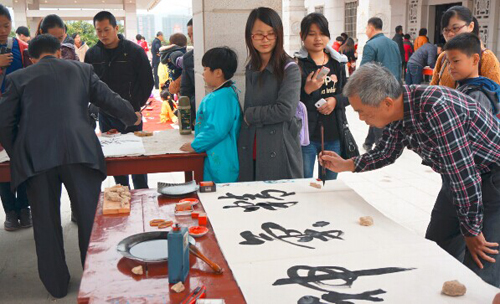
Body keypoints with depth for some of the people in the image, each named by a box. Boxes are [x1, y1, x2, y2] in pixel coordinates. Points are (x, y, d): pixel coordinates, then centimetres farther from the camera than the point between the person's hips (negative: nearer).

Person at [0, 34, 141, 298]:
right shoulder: (80, 69, 19)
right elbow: (108, 99, 20)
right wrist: (132, 116, 38)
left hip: (35, 157, 1)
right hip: (80, 152, 0)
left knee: (46, 222, 12)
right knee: (91, 217, 8)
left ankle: (57, 286, 22)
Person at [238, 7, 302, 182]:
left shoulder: (289, 69, -8)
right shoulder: (251, 68, 11)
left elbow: (286, 110, -18)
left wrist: (250, 115, -9)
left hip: (279, 152, -5)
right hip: (250, 151, 5)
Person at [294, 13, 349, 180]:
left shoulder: (338, 62, 9)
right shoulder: (296, 64, -6)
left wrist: (336, 100, -7)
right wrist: (307, 90, -25)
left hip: (333, 135, 5)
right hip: (306, 135, -4)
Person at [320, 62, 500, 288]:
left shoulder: (436, 109, -33)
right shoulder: (397, 112, -7)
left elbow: (465, 174, -29)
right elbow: (387, 153, 14)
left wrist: (472, 232, -19)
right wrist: (345, 165, 6)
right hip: (459, 177, 8)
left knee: (480, 268, -8)